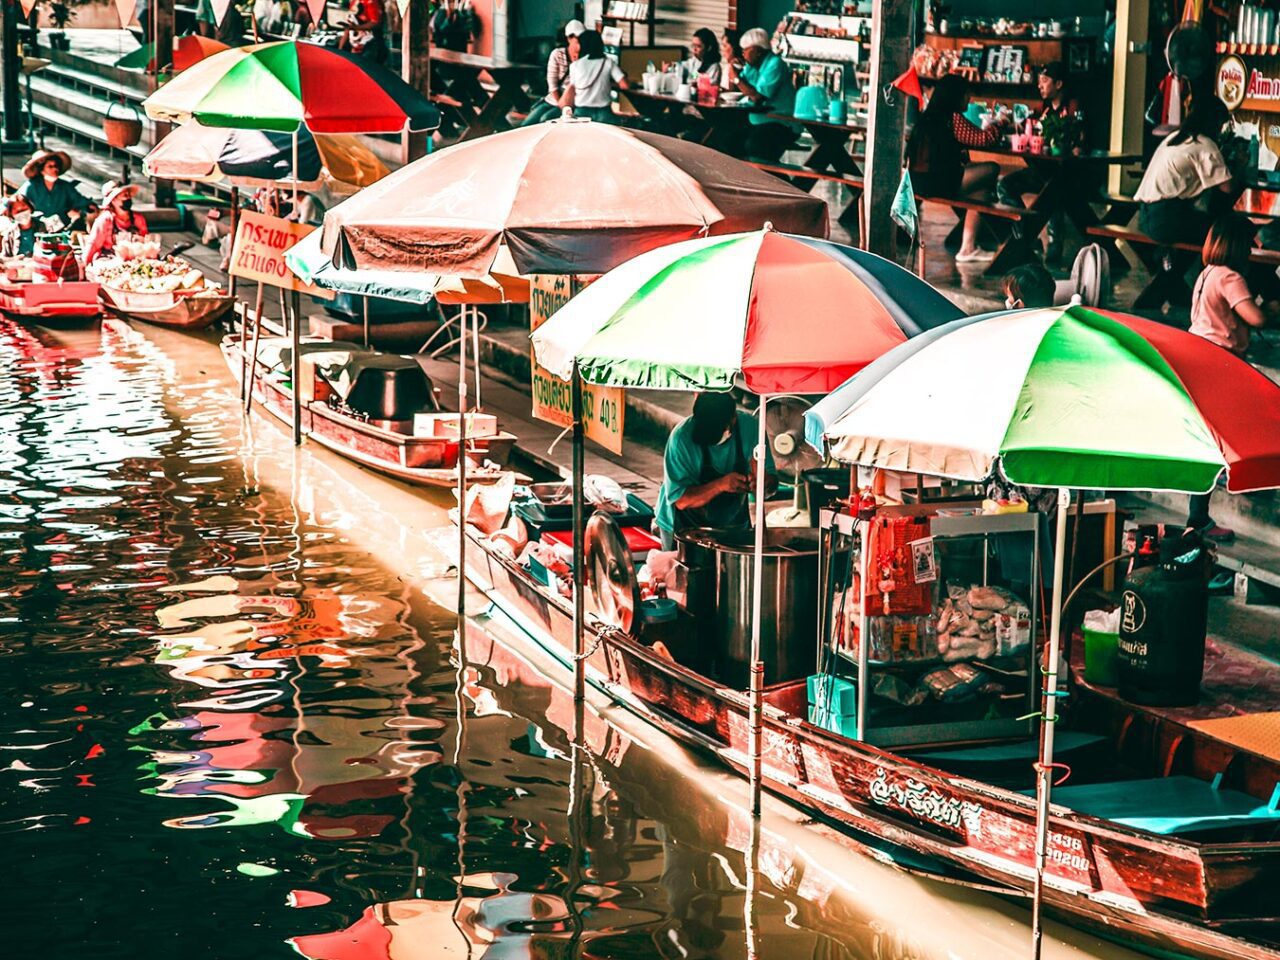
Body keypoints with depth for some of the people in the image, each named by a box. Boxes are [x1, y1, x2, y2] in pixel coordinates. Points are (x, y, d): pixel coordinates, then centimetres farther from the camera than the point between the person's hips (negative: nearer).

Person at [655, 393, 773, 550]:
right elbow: (681, 500, -23)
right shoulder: (682, 436, -24)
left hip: (733, 525, 3)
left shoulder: (750, 427, -15)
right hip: (686, 525, -3)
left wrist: (758, 482, -32)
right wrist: (721, 485, -37)